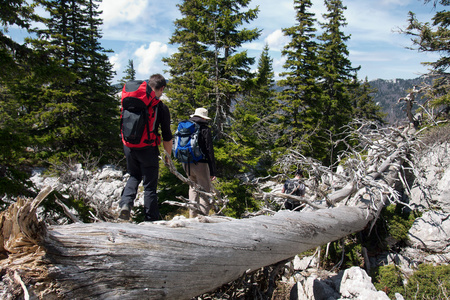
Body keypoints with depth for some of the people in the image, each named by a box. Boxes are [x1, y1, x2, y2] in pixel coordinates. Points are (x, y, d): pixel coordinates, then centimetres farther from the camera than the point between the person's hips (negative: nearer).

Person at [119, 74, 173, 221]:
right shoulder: (161, 107, -7)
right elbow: (167, 136, -5)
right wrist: (168, 154, 7)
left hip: (129, 147, 4)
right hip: (148, 149, -4)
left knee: (134, 176, 26)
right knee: (149, 185, 7)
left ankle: (126, 203, 4)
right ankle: (151, 219, 11)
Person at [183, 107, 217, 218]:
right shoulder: (205, 129, -7)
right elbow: (209, 151, -10)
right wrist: (213, 171, -9)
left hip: (186, 164, 7)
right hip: (200, 163, -7)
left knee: (193, 187, 22)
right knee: (206, 191, 1)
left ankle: (192, 215, 24)